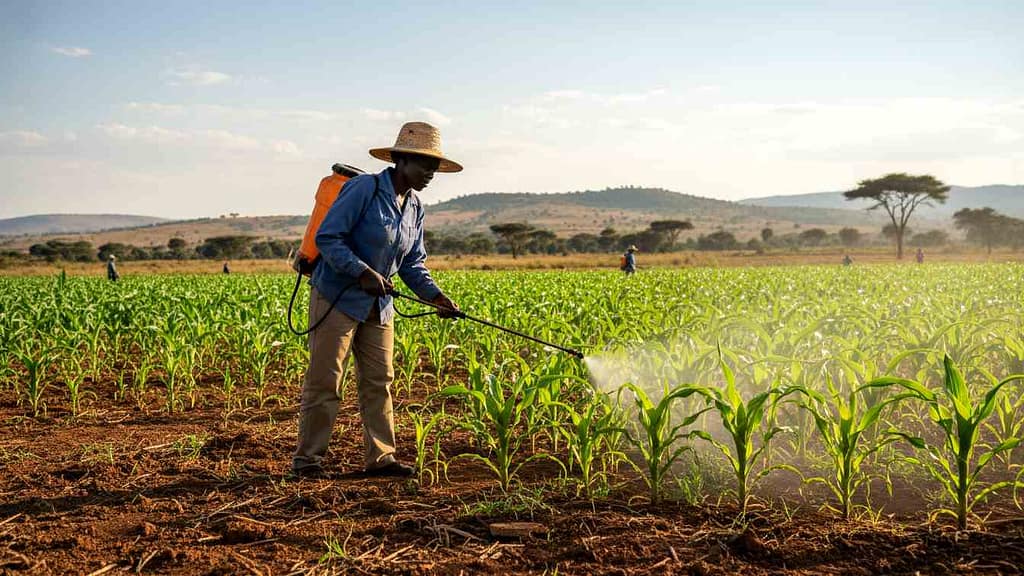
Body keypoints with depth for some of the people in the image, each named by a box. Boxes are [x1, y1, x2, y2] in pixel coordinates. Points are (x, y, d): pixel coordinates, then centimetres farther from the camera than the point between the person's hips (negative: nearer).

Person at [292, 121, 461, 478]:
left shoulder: (414, 207, 8)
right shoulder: (364, 188, -17)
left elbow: (413, 263, 12)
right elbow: (327, 237, -20)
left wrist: (435, 296, -4)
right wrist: (363, 272, -27)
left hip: (378, 303, 8)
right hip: (337, 297, -8)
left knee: (378, 380, 6)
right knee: (324, 380, -3)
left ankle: (379, 458, 12)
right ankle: (307, 459, 6)